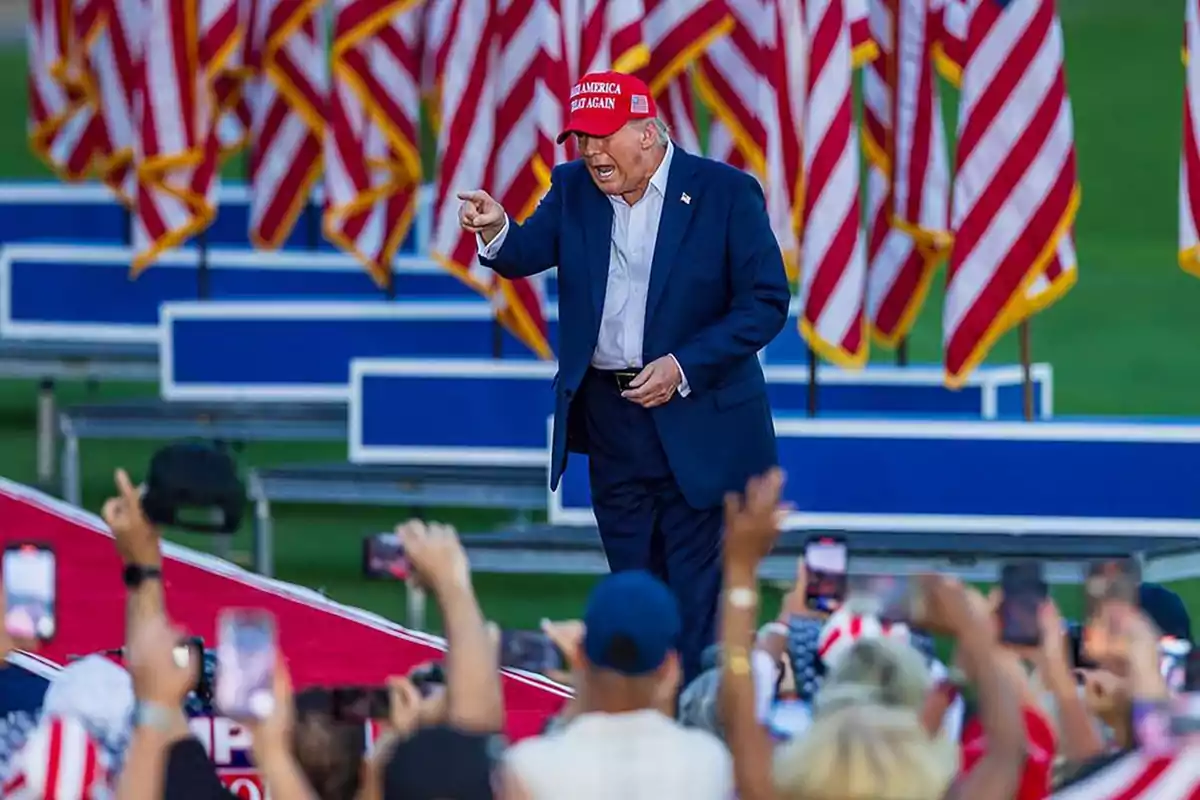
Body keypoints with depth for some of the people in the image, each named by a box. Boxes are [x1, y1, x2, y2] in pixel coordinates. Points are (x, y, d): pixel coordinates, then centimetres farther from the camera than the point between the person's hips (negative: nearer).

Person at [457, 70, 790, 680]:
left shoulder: (726, 193, -8)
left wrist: (685, 367, -18)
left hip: (699, 423, -4)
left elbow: (766, 302, -10)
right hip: (609, 418, 5)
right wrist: (497, 232, -31)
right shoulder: (574, 189, 5)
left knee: (699, 598, -2)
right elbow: (526, 255, -8)